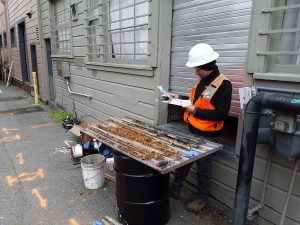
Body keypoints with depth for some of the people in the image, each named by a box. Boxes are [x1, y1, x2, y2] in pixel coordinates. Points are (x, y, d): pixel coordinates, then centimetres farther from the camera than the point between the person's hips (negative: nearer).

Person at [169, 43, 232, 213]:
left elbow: (221, 114, -22)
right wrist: (180, 98, 6)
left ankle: (203, 198, 32)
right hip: (192, 130, 8)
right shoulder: (202, 80, 6)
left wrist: (195, 111, -21)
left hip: (207, 135, -8)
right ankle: (175, 189, 36)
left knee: (203, 167, 10)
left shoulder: (223, 84, -19)